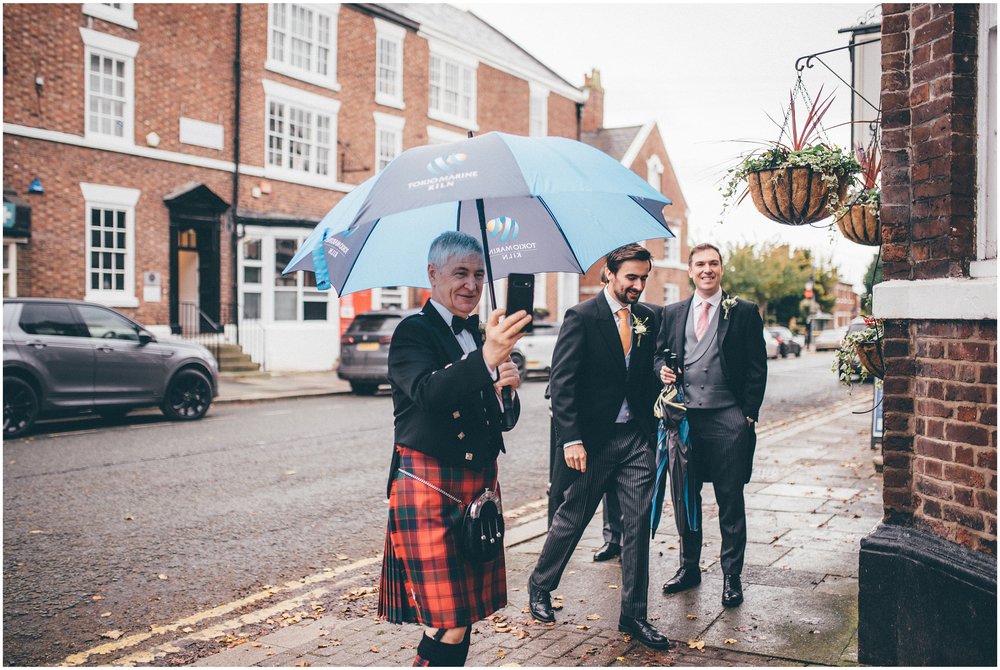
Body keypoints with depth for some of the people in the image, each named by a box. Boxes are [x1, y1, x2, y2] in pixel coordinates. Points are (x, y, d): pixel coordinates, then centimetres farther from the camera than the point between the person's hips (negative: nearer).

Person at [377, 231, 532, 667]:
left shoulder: (478, 334, 12)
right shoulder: (413, 332, -9)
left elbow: (501, 421, 13)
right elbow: (428, 393, -29)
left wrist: (505, 390, -9)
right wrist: (486, 359, -45)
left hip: (479, 484, 7)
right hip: (430, 489, -7)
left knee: (464, 615, 14)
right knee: (448, 625, -7)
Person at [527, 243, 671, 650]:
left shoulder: (646, 319, 9)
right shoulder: (582, 317, -8)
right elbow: (562, 383, -12)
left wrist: (662, 376, -2)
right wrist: (571, 440, -17)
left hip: (636, 437, 5)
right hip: (594, 440, -4)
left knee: (639, 524, 4)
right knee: (571, 518, 9)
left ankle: (633, 615, 16)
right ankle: (540, 587, 33)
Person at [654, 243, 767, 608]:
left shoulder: (745, 312, 2)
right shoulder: (673, 313, 11)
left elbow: (757, 368, 1)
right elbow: (659, 352, 19)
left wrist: (748, 414, -6)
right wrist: (662, 369, -4)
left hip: (727, 420, -3)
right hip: (684, 417, 3)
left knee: (730, 501, 4)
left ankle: (732, 576, 17)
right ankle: (689, 567, 28)